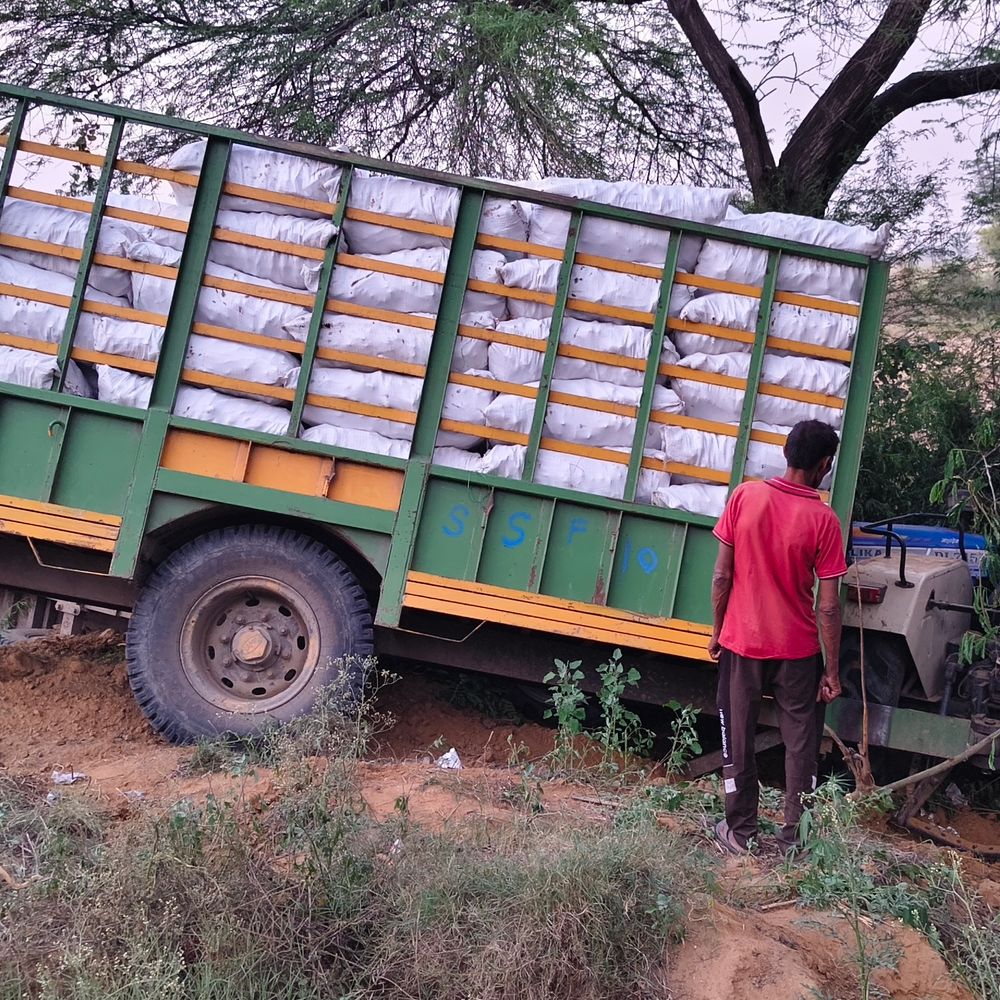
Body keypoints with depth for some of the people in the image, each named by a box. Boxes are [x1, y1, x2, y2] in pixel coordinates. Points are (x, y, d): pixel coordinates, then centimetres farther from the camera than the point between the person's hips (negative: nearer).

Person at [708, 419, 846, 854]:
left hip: (742, 643, 1)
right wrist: (832, 670, -1)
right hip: (797, 651, -1)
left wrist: (718, 630, 8)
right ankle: (794, 838, 21)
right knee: (800, 745, 14)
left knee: (738, 741, 14)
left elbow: (721, 576, -6)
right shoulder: (823, 519, -13)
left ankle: (740, 831, 25)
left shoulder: (744, 496, -9)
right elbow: (827, 606, -11)